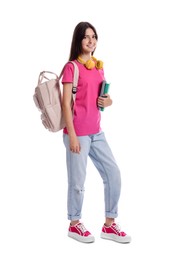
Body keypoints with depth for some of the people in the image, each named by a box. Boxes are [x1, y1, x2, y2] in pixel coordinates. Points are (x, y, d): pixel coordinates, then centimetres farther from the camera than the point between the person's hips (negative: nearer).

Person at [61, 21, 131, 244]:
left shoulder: (98, 66, 12)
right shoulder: (71, 67, -9)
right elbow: (66, 103, -12)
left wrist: (108, 102, -2)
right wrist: (72, 136, -16)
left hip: (96, 132, 7)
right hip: (78, 133, -7)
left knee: (113, 174, 6)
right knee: (78, 181, 3)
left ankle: (109, 225, 19)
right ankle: (74, 225, 23)